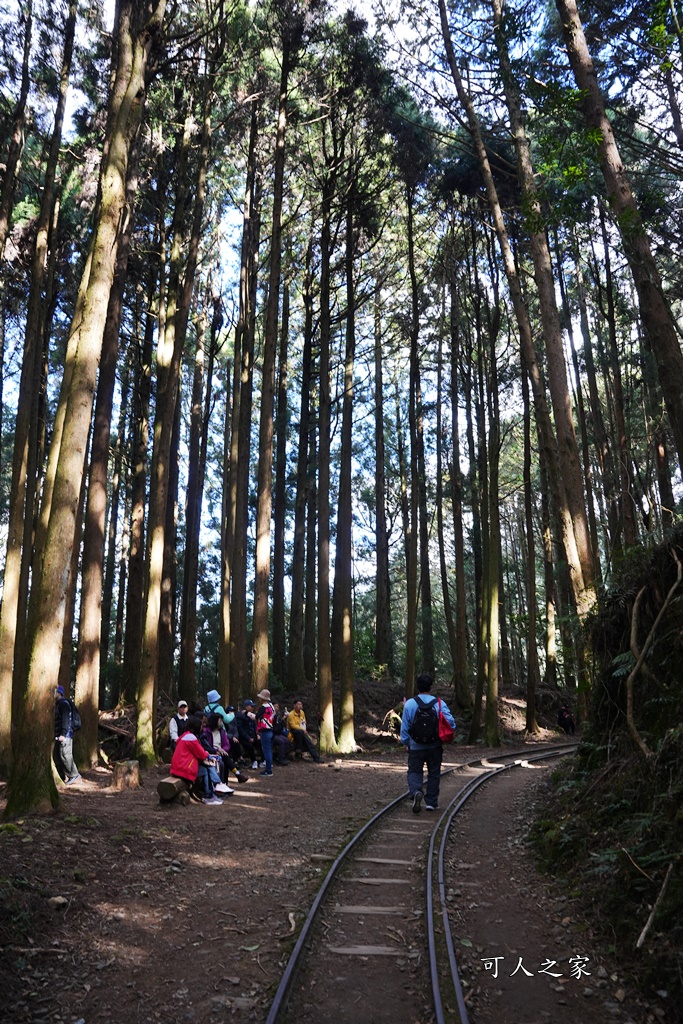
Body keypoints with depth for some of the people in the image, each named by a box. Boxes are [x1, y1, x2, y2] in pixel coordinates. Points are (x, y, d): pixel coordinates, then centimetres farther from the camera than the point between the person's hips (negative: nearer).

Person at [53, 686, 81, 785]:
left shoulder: (64, 703, -10)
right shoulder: (58, 704, 20)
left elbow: (66, 719, -18)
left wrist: (63, 734, -24)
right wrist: (56, 734, 20)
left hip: (65, 735, -10)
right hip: (58, 735, 10)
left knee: (65, 755, -12)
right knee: (57, 757, 9)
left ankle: (74, 776, -7)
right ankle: (63, 777, 15)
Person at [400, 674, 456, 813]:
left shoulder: (409, 704, -11)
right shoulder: (439, 704, -11)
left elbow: (405, 726, -4)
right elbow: (450, 722, -16)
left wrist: (405, 743, 10)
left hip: (416, 747, -1)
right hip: (435, 747, 1)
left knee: (414, 771, 11)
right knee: (433, 774, 16)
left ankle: (416, 792, -16)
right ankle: (431, 802, 21)